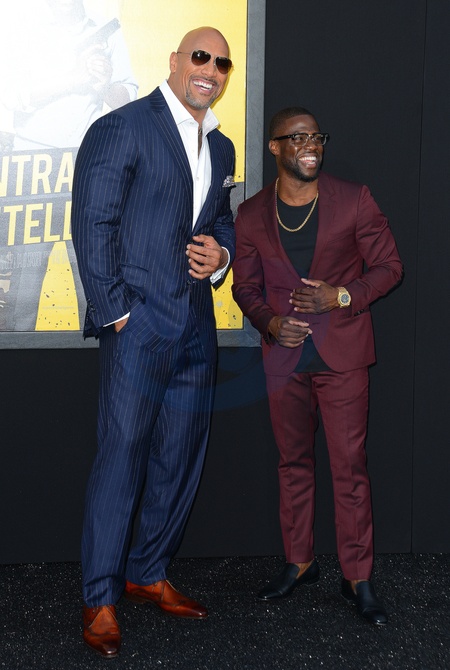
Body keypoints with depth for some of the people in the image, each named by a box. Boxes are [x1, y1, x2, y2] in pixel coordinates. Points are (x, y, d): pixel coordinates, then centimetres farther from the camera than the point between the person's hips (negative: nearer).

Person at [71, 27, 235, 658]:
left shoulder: (221, 149, 18)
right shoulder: (122, 128, -4)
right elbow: (92, 224, -9)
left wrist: (221, 252, 5)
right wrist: (114, 311, -14)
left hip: (196, 323, 7)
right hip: (139, 321, -7)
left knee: (182, 457, 11)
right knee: (122, 456, -6)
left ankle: (149, 574, 26)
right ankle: (101, 599, 4)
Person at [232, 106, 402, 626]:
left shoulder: (353, 200, -2)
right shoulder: (252, 215, 4)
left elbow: (388, 266, 1)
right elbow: (245, 286, 11)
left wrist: (342, 296, -15)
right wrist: (270, 321, -9)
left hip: (341, 353, -3)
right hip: (284, 356, 3)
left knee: (349, 466, -2)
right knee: (293, 463, 13)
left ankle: (358, 578, 9)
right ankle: (299, 563, 28)